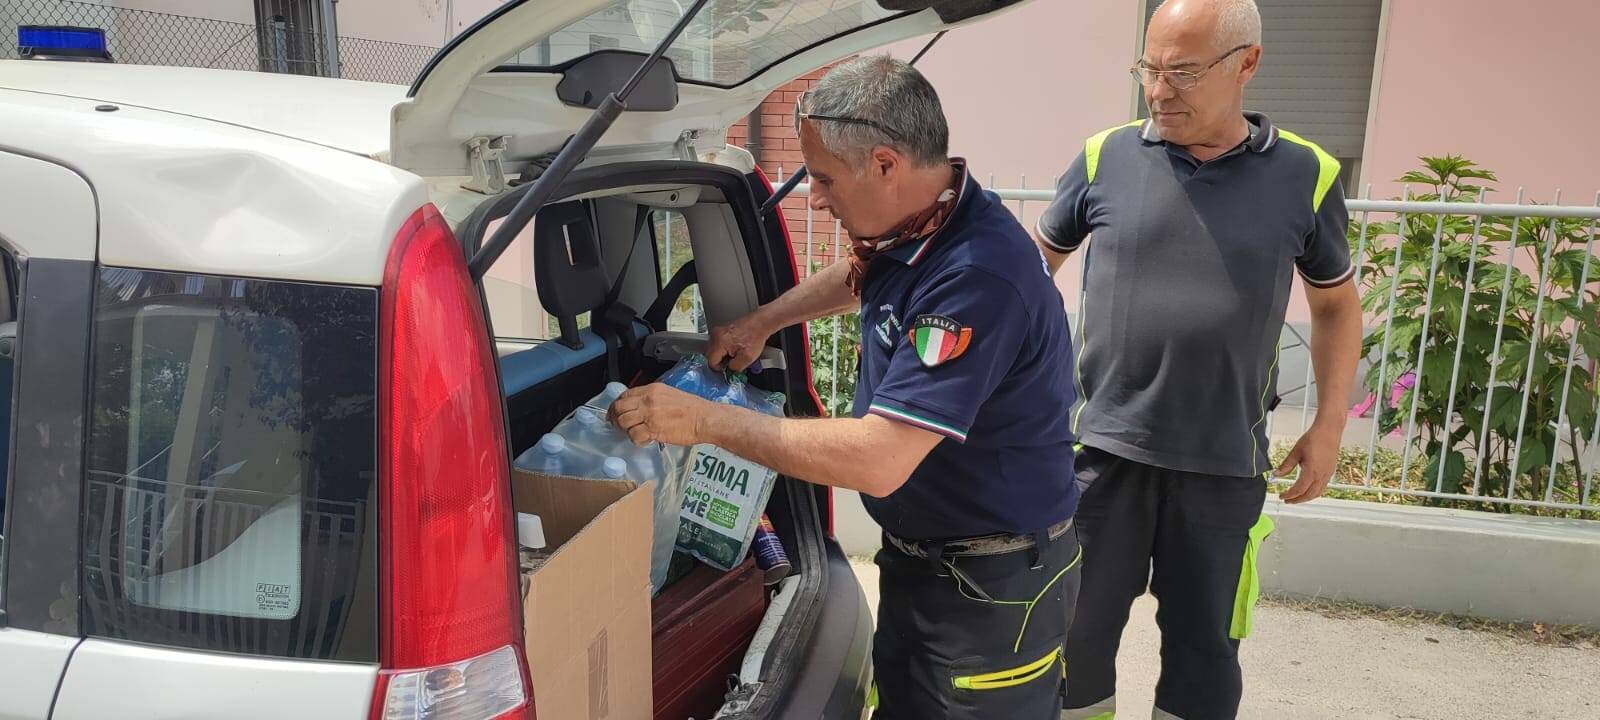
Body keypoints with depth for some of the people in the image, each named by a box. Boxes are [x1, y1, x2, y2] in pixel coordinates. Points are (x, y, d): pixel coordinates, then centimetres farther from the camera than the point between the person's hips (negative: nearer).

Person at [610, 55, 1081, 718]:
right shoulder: (912, 228, -2)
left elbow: (877, 461, -34)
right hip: (915, 556, 9)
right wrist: (762, 321, 15)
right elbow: (859, 278, 25)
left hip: (994, 587, -8)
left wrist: (706, 421, -27)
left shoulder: (977, 275, -31)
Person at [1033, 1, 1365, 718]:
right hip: (1103, 447, 0)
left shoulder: (1305, 176, -1)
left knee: (1203, 646, 13)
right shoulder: (1106, 157, -1)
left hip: (1225, 463, 0)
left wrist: (1329, 425, 7)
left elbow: (1337, 304, 12)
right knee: (1077, 631, 8)